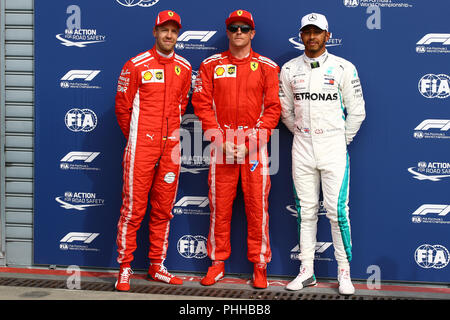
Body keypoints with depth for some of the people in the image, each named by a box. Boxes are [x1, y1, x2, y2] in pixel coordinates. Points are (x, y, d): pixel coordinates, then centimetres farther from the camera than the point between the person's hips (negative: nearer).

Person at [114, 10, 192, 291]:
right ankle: (125, 269, 4)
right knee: (133, 208, -4)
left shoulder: (184, 67, 9)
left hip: (171, 146, 4)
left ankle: (157, 267, 18)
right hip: (141, 146, -4)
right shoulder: (136, 65, -3)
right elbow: (123, 105, 3)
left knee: (163, 209, 9)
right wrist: (134, 136, 9)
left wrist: (171, 131, 14)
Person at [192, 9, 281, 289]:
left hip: (255, 146, -1)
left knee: (257, 207, -1)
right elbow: (202, 104, 4)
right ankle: (218, 263, 14)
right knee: (219, 206, 3)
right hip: (221, 146, 1)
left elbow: (273, 108, 1)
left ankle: (260, 265, 9)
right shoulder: (211, 65, 8)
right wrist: (221, 141, -7)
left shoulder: (267, 67, 5)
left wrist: (249, 142, -9)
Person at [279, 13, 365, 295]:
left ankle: (344, 272, 4)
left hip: (334, 146, -3)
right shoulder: (289, 69, 6)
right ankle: (307, 271, 13)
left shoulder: (343, 68, -1)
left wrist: (342, 140, 3)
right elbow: (285, 110, 15)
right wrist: (300, 133, 10)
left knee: (337, 211, -7)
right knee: (306, 211, 7)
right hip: (302, 147, 3)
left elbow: (356, 111, 2)